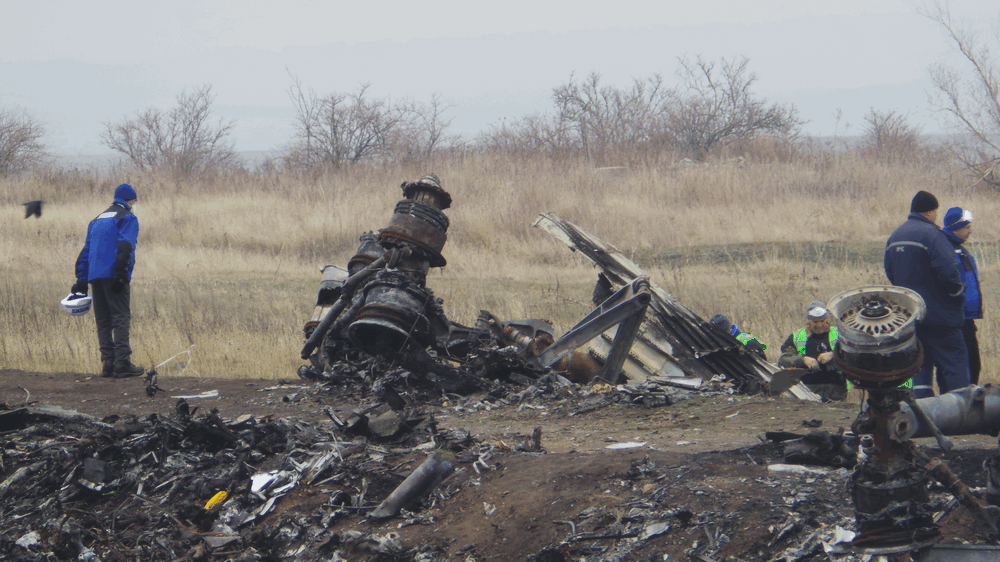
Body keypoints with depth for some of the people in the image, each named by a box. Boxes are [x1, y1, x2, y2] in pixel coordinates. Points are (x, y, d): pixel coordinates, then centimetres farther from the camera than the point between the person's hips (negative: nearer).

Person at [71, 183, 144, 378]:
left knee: (103, 321, 9)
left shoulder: (97, 221, 24)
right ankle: (122, 363, -15)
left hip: (95, 276, 7)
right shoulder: (128, 218, 2)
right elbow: (125, 247, -13)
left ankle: (107, 362, 3)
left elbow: (85, 251, 20)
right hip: (113, 275, -7)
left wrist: (81, 281, 19)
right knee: (121, 319, -8)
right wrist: (121, 274, -19)